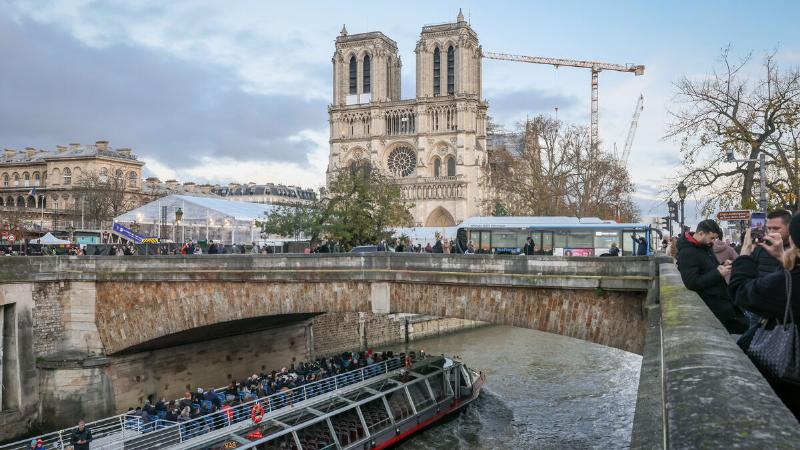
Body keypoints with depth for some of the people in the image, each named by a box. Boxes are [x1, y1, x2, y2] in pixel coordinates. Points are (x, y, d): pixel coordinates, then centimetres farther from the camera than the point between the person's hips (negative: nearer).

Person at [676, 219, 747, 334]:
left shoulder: (706, 246, 10)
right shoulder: (686, 253, -19)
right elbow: (692, 283, -25)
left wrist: (722, 266, 2)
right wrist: (718, 273, -22)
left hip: (724, 298, 9)